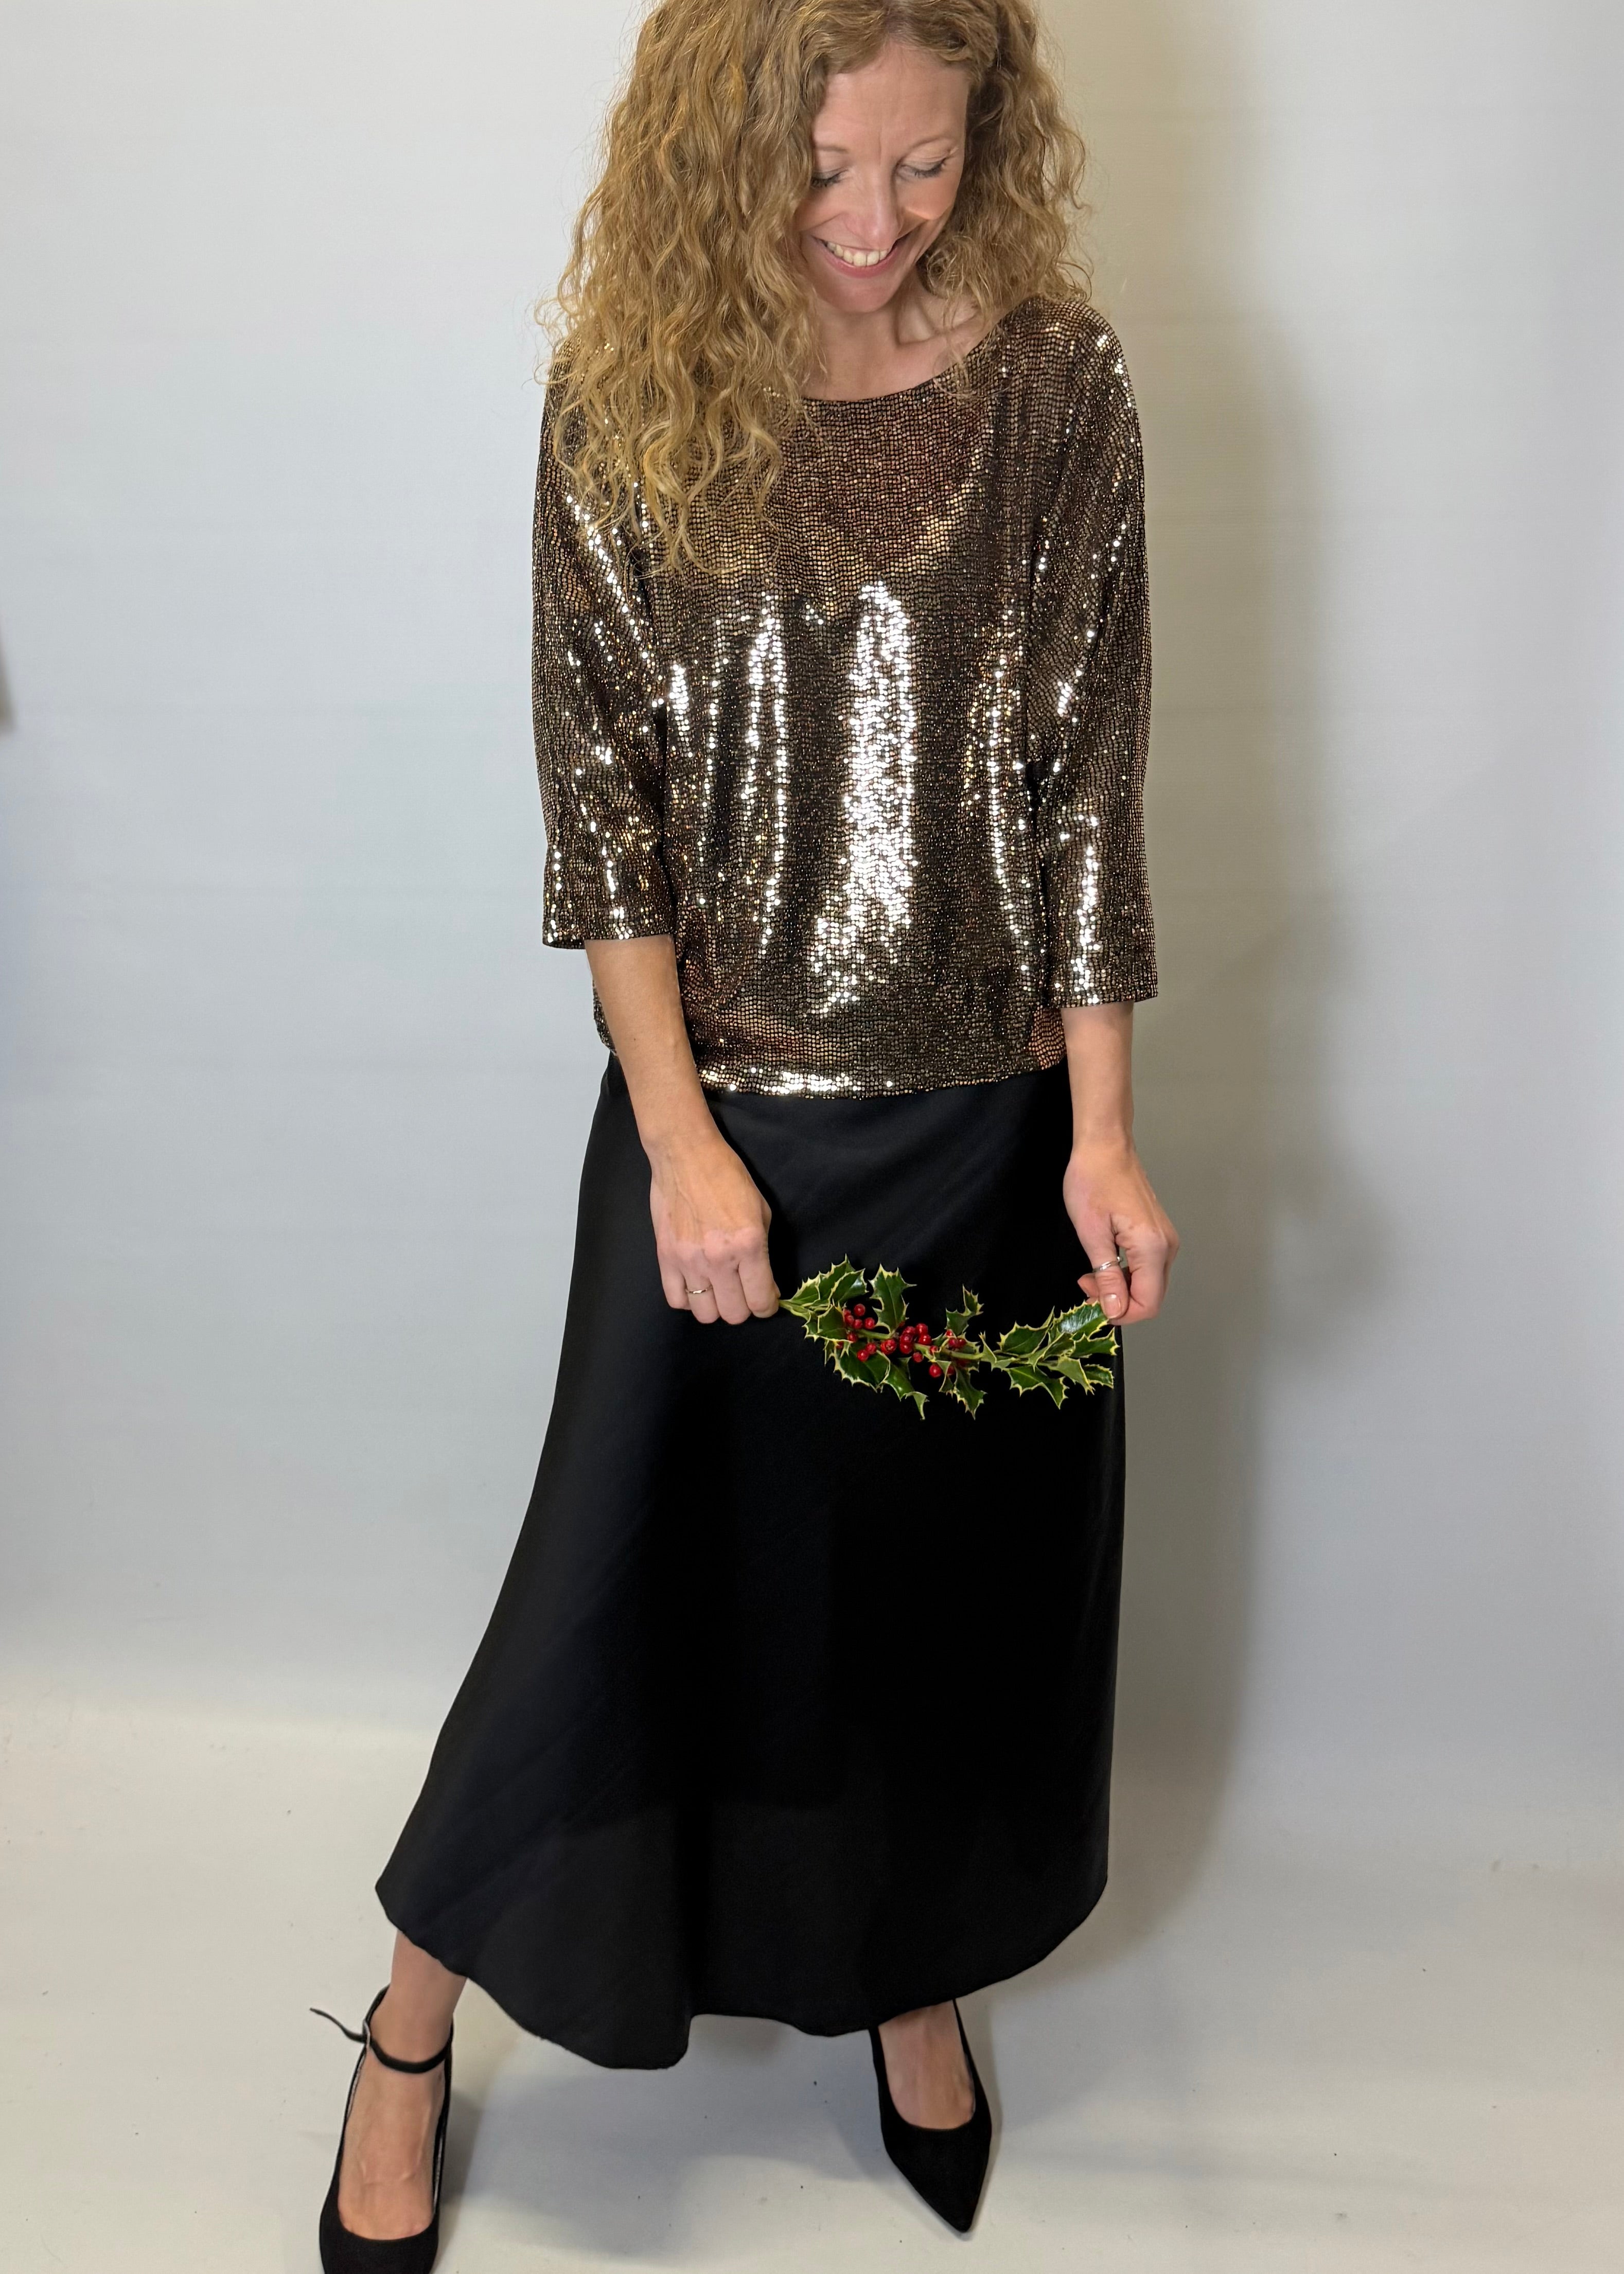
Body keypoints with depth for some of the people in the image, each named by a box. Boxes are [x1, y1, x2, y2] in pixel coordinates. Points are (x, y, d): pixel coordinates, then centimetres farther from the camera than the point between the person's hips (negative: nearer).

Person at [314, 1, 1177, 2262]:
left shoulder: (1058, 383, -4)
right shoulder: (633, 394, -6)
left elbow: (1088, 774, -3)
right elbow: (602, 799, -7)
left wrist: (1099, 1132, -7)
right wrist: (681, 1137, -13)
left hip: (988, 1118, 2)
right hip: (725, 1109, -1)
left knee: (963, 1562, 15)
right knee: (628, 1569, 8)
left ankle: (912, 1973, 43)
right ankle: (413, 2033, 31)